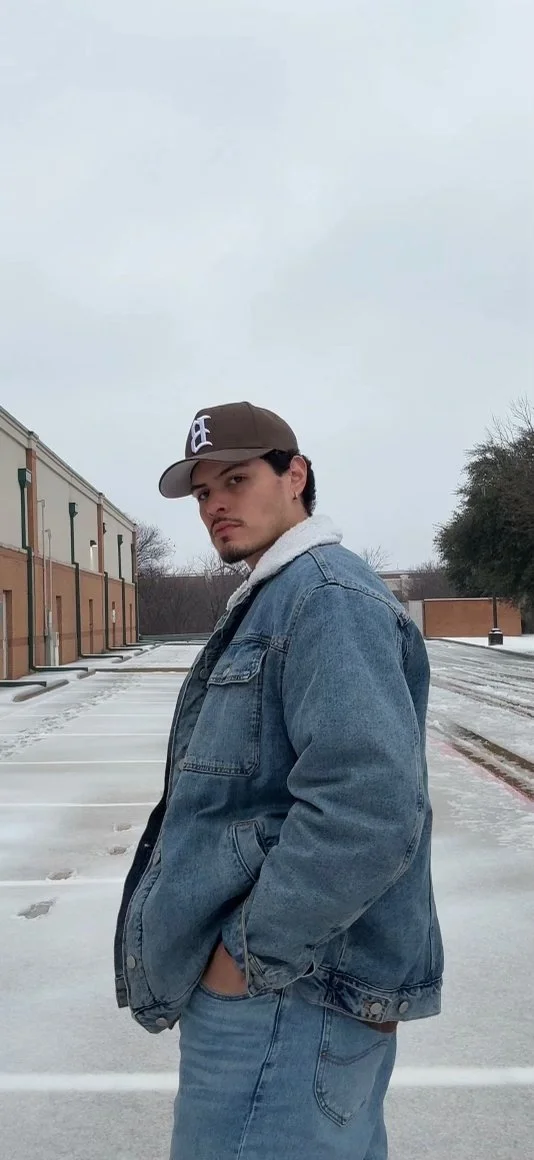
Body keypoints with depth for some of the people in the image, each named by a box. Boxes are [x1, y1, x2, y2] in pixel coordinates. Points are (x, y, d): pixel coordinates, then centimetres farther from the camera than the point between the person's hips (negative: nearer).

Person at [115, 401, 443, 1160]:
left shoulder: (328, 593, -17)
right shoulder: (273, 600, 15)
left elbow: (368, 806, -29)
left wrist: (251, 952, -20)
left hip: (290, 991, -10)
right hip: (272, 977, 10)